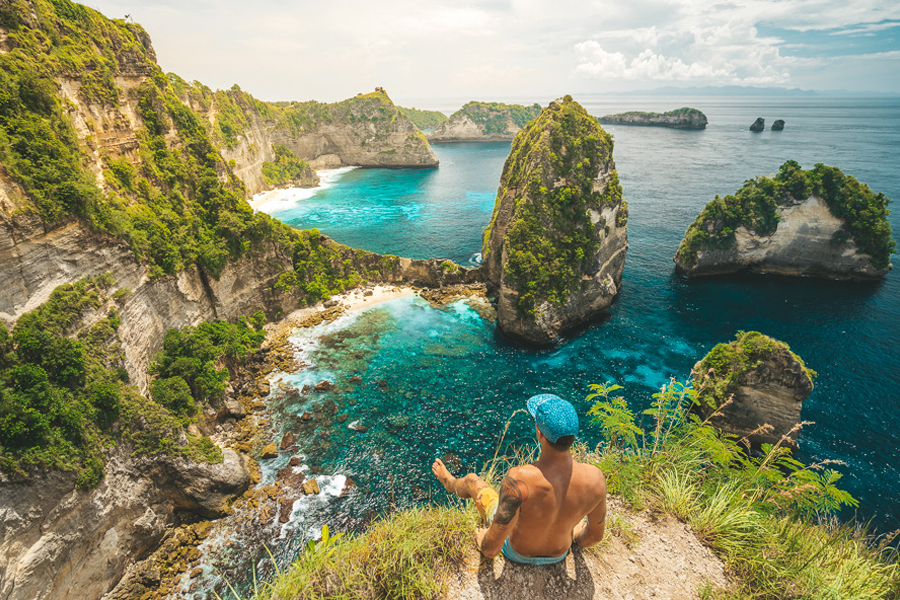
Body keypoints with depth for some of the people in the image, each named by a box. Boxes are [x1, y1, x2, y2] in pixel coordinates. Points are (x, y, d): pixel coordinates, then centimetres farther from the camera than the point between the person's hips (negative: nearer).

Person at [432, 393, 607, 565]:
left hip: (517, 552, -2)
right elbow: (596, 535, -10)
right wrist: (578, 539, 14)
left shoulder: (518, 480, -44)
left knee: (471, 480, 21)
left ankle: (450, 483, 56)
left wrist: (483, 542, -7)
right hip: (559, 554, 3)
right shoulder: (595, 478, -32)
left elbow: (491, 549, -32)